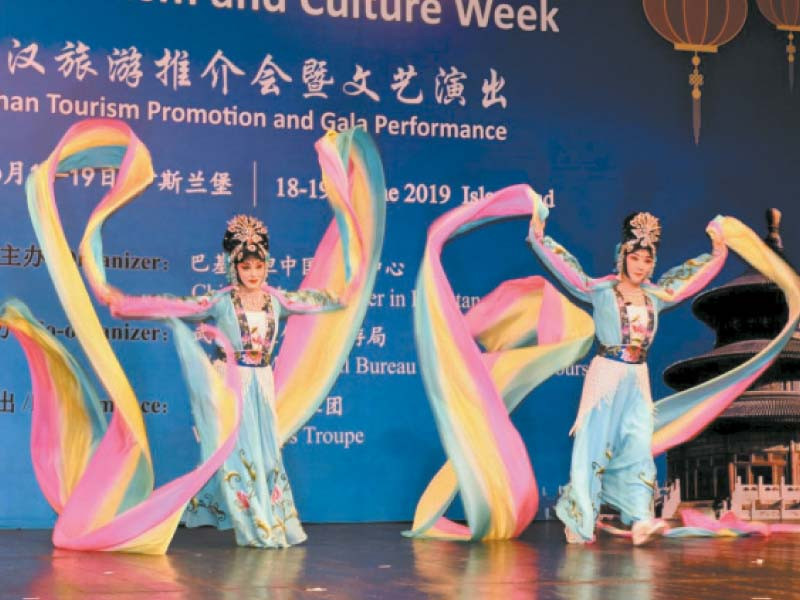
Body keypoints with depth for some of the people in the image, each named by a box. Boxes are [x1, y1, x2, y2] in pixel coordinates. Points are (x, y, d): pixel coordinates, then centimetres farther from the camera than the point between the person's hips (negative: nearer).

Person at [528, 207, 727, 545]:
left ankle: (640, 520, -12)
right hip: (605, 376, -4)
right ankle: (578, 521, 4)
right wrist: (540, 239, -18)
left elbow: (690, 277, 23)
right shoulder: (602, 291, -3)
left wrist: (717, 253, 27)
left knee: (638, 446, -5)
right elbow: (567, 271, -10)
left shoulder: (655, 297, 10)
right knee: (595, 445, -3)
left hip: (638, 380, 4)